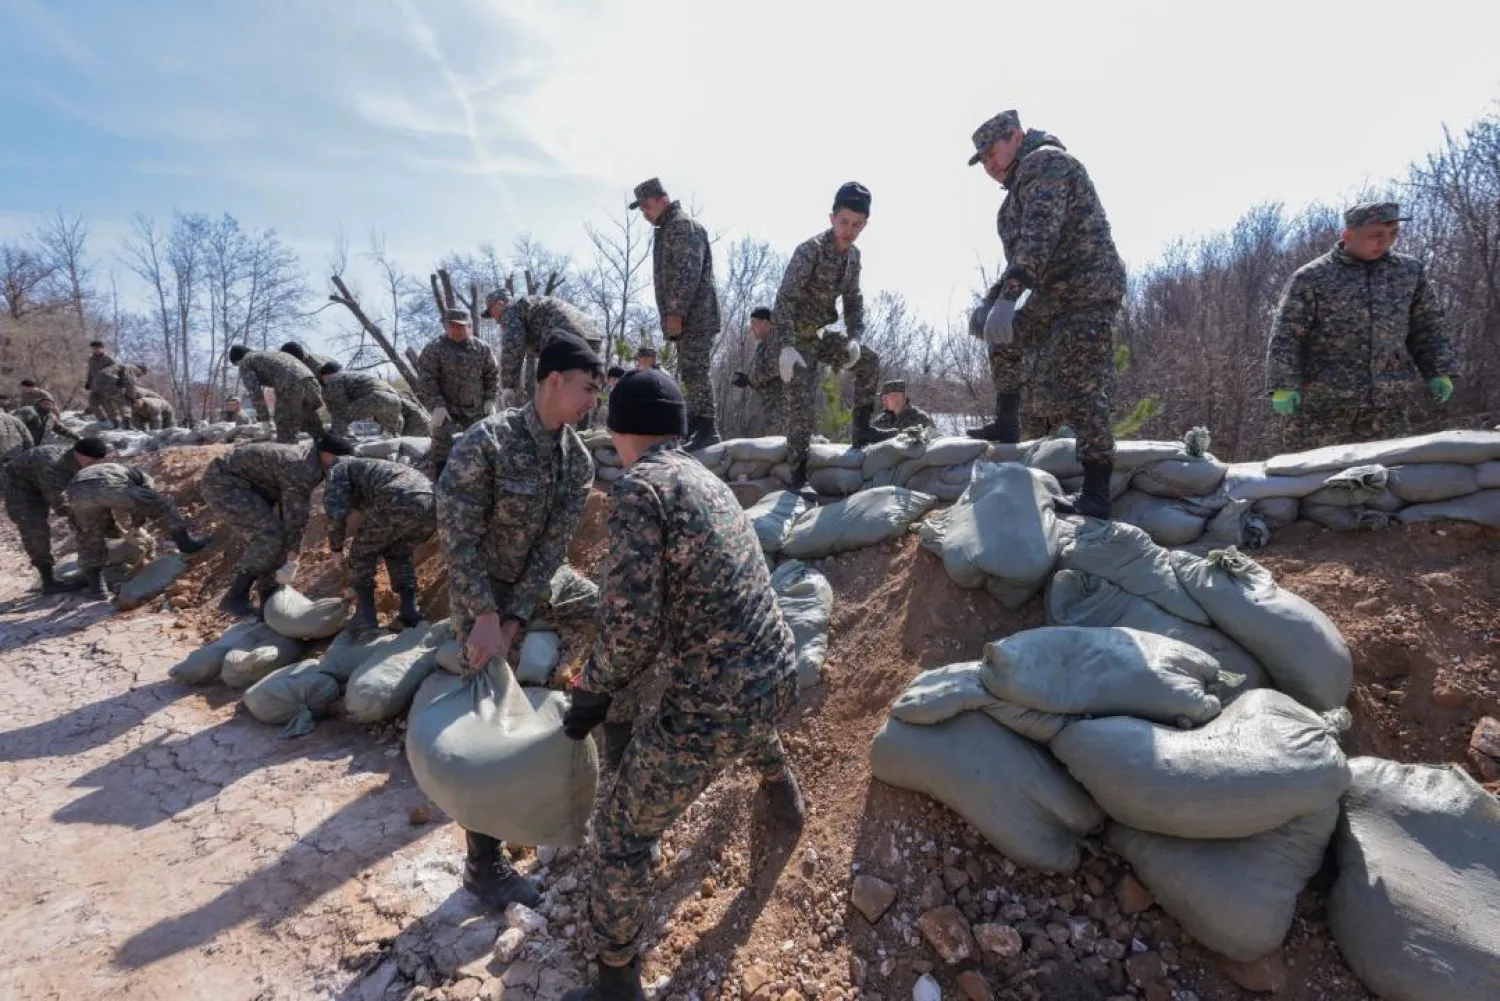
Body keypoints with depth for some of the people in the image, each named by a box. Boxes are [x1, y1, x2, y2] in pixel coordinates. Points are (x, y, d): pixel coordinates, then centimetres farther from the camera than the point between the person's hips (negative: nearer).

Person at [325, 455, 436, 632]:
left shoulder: (338, 472, 25)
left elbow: (336, 515, 6)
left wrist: (336, 550, 21)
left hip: (400, 503, -7)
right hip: (432, 504, 7)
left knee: (362, 553, 18)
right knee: (399, 555, 31)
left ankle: (365, 615, 15)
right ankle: (409, 610, 19)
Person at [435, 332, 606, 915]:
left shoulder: (578, 460, -8)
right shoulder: (486, 442, -26)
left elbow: (553, 547, -12)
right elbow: (457, 537, -24)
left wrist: (514, 622, -19)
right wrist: (486, 617, -28)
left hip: (545, 583, 6)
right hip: (484, 590, -6)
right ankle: (484, 866, 14)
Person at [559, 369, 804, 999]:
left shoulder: (639, 488, -16)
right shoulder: (711, 482, 11)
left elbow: (633, 628, -21)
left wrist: (591, 696, -2)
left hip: (712, 713, -8)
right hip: (778, 681, 8)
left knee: (621, 836, 15)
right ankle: (783, 797, 69)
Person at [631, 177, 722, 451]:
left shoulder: (683, 225, -8)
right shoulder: (667, 229, 24)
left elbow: (688, 273, -19)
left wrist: (675, 312, -23)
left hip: (694, 315, -10)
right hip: (686, 317, 10)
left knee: (696, 372, -12)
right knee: (690, 373, 12)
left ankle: (707, 429, -11)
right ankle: (694, 425, 18)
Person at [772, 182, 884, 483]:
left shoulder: (853, 255, 2)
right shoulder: (809, 250, -21)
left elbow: (853, 300, 9)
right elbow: (784, 300, -29)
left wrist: (854, 338, -10)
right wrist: (786, 347, -41)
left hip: (820, 332, 7)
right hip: (796, 334, -7)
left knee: (869, 361, 5)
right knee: (803, 403, -14)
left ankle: (862, 431, 15)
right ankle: (798, 475, -8)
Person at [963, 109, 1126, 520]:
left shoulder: (1044, 162, -8)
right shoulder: (1024, 182, 24)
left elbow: (1039, 236, -25)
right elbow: (1021, 255, 28)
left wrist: (1007, 297, -34)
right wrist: (988, 301, 21)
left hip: (1087, 291, -11)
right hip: (1055, 294, 11)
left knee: (1076, 388, -18)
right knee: (1005, 341, 24)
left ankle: (1096, 494, -17)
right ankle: (1007, 426, 30)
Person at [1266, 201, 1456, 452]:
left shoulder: (1410, 271, 11)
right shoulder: (1312, 277, -3)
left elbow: (1428, 326, 19)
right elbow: (1285, 335, -6)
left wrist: (1439, 371, 9)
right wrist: (1283, 386, -15)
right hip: (1324, 398, -4)